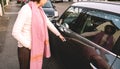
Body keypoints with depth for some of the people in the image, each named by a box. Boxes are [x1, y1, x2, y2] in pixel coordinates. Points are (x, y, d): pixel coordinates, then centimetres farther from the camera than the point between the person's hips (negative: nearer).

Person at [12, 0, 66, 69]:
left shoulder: (39, 9, 4)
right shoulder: (26, 9, -21)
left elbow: (48, 23, 17)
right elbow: (15, 32, -22)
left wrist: (59, 34, 25)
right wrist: (29, 45, -18)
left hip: (37, 47, 7)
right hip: (26, 48, -7)